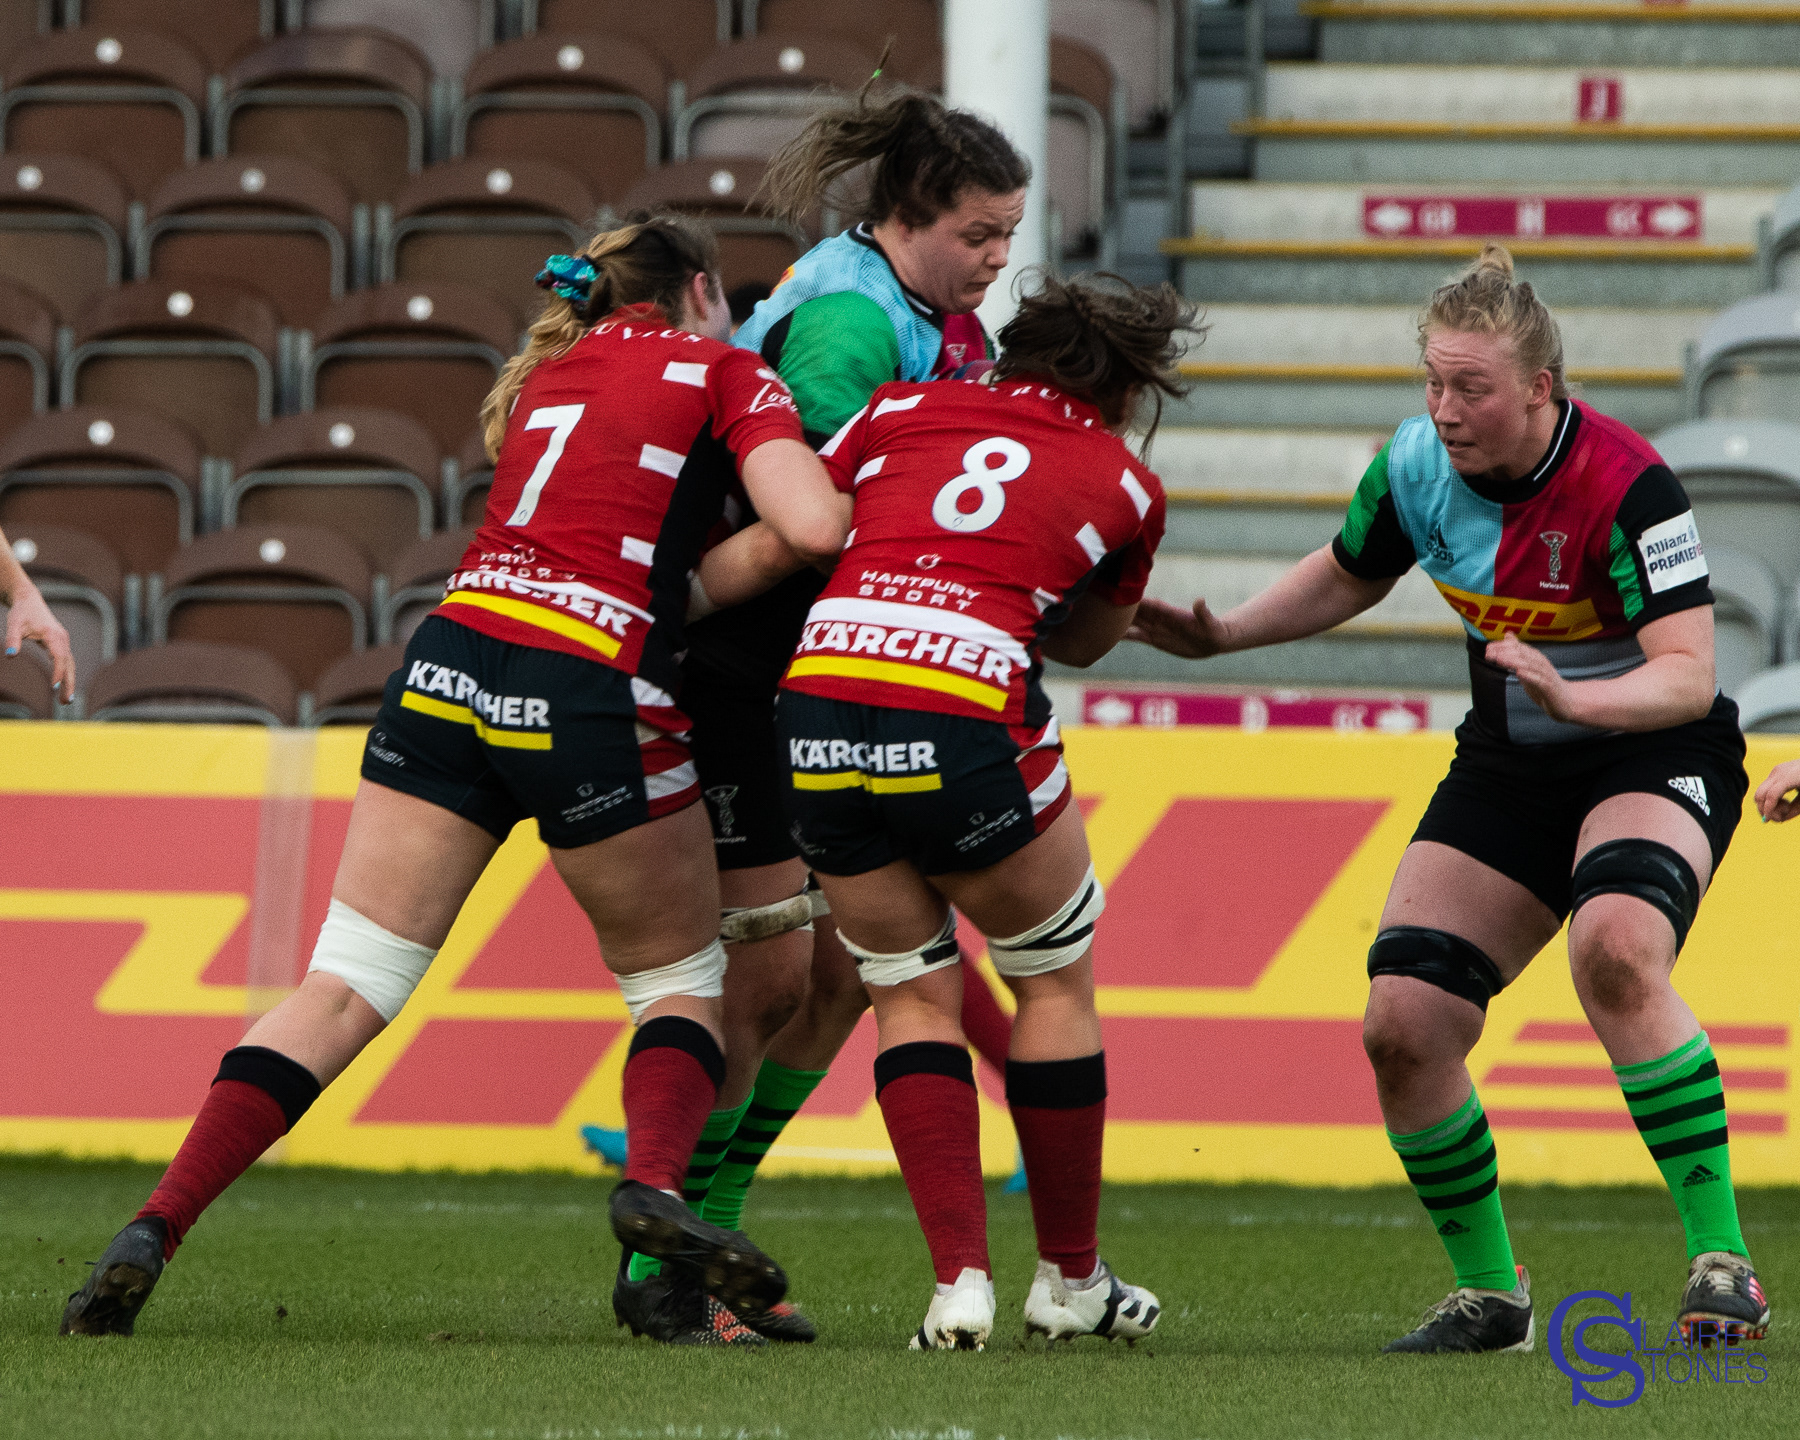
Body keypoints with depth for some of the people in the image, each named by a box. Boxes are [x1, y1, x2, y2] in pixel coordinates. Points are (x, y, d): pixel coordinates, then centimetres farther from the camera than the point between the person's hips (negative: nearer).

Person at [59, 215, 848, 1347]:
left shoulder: (544, 377, 25)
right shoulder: (722, 371, 8)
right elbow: (812, 528, -5)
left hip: (451, 659, 4)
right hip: (597, 691, -4)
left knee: (346, 986, 2)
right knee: (681, 978, 15)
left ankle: (154, 1230, -10)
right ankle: (657, 1184, -13)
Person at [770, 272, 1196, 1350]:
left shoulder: (903, 409, 20)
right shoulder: (1127, 483, 16)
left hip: (818, 703, 3)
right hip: (965, 721, -3)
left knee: (914, 994, 19)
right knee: (1055, 980, 20)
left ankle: (961, 1280, 8)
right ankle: (1072, 1280, 26)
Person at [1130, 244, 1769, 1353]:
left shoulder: (1628, 487, -25)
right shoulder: (1417, 466, -7)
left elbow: (1688, 675, -29)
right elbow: (1349, 576, 15)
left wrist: (1571, 697, -45)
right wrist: (1219, 635, 6)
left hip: (1654, 754, -6)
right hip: (1508, 768, 6)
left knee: (1616, 946, -37)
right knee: (1402, 1024, -8)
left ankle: (1723, 1266, -30)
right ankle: (1491, 1292, 13)